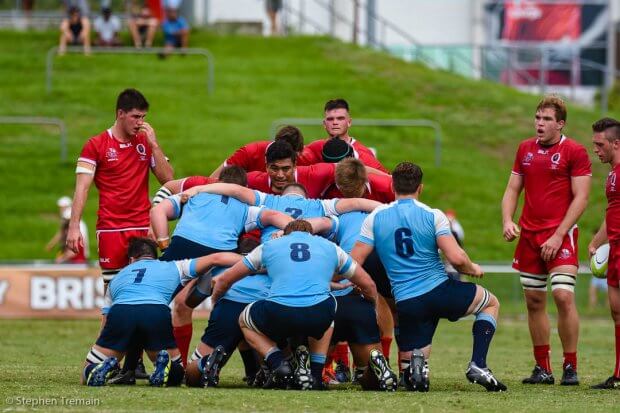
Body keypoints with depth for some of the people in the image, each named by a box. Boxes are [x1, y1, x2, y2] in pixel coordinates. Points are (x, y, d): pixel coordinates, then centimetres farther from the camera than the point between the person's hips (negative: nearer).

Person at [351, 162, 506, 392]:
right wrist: (472, 269, 9)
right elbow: (456, 258, -13)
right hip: (440, 291, -2)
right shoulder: (433, 216, -4)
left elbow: (354, 262, -2)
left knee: (409, 360, 18)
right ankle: (478, 366, 5)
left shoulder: (375, 218, 3)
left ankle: (415, 366, -23)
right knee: (491, 303, 24)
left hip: (406, 303, 2)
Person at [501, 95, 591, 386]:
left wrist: (558, 235, -15)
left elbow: (580, 198, -9)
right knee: (534, 301, 6)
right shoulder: (525, 149, 12)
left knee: (564, 296, -15)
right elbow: (513, 189, 16)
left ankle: (570, 367, -7)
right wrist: (507, 220, -3)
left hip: (560, 236, -6)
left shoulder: (574, 152, -5)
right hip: (528, 235, 6)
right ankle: (542, 369, 12)